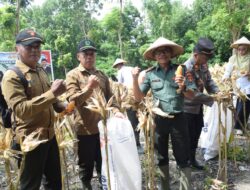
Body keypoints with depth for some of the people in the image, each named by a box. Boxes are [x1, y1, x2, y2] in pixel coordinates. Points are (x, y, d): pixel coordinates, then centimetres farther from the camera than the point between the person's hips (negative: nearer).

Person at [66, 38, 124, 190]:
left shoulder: (102, 75, 10)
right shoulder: (73, 75, -6)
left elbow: (110, 97, 13)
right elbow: (73, 101, -17)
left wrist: (116, 110, -5)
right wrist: (89, 87, -31)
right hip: (85, 128, -4)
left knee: (104, 164, 19)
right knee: (86, 165, 11)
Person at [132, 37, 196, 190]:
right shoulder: (150, 73, 1)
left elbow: (192, 95, -1)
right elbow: (139, 97, 1)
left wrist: (183, 87, -21)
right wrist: (135, 79, -12)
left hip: (178, 119, -1)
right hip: (158, 119, 2)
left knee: (183, 157, 5)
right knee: (161, 157, 16)